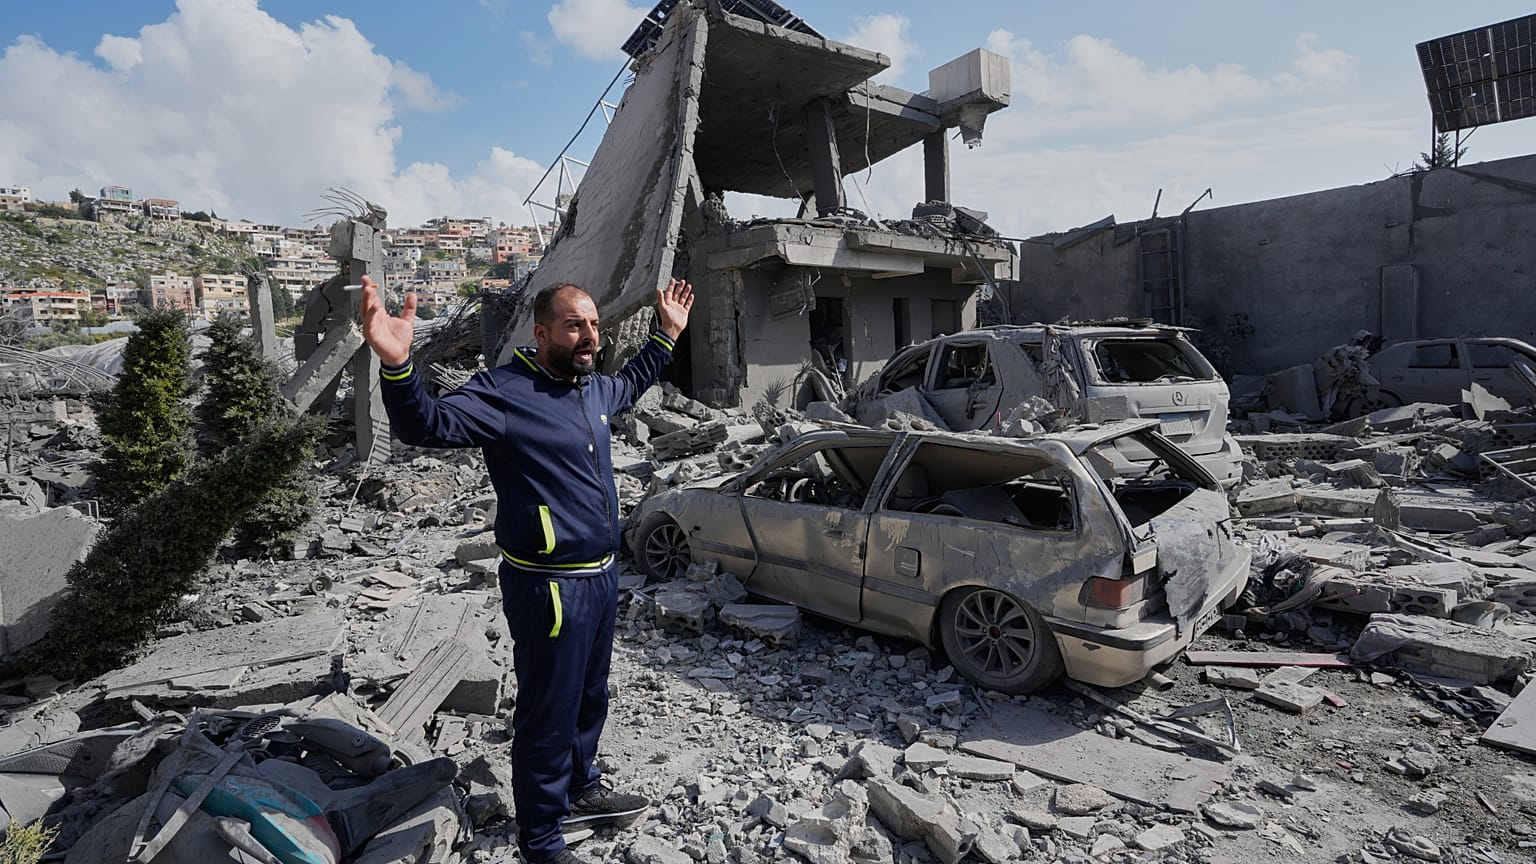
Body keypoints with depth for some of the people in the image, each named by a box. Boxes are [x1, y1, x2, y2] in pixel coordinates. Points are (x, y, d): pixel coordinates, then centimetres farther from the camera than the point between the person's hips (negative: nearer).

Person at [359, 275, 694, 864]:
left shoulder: (592, 388, 8)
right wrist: (396, 365, -46)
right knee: (548, 717, 6)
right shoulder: (503, 392, -17)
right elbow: (430, 424, -28)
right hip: (550, 588, -8)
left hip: (601, 576, 9)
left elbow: (630, 385, 29)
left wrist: (667, 333, 28)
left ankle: (580, 790, 49)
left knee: (590, 700, 25)